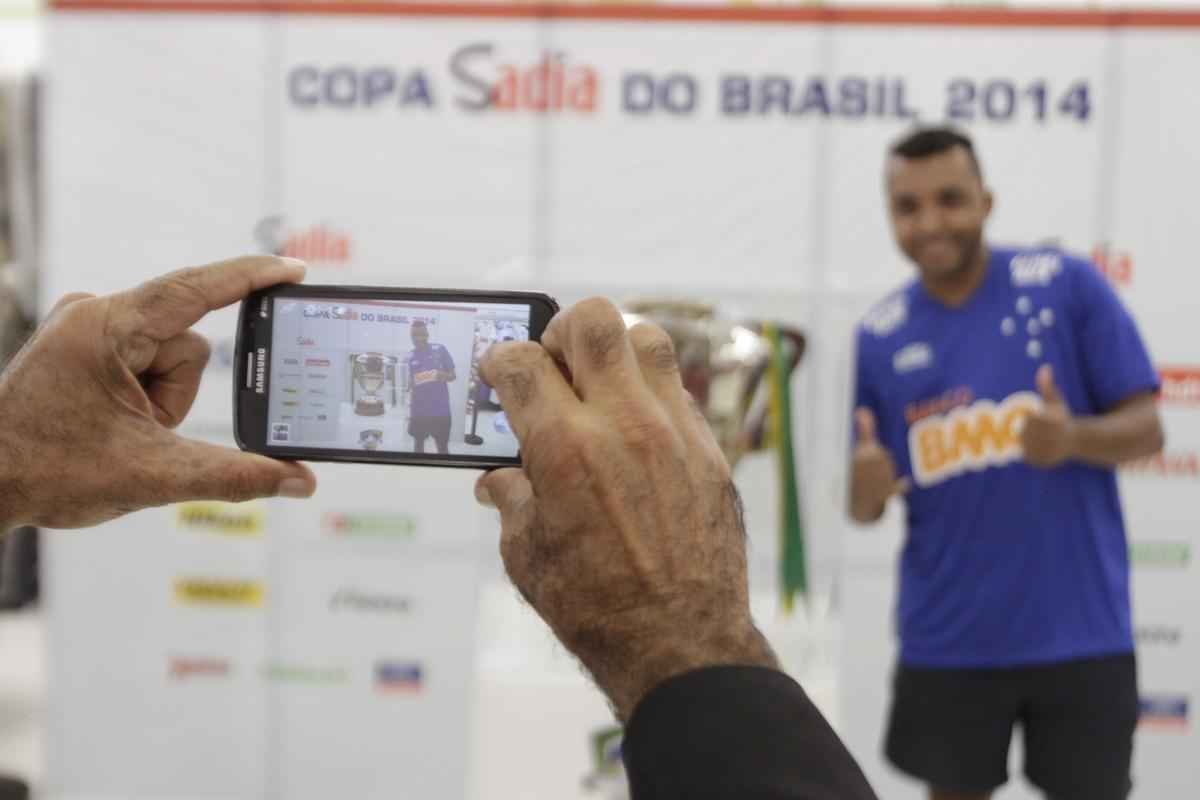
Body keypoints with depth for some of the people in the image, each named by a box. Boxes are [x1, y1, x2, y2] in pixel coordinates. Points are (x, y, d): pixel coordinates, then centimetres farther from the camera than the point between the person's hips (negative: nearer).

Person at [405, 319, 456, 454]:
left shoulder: (440, 350, -3)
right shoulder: (411, 356, 4)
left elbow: (453, 376, 1)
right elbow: (410, 382, 11)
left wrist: (444, 376, -21)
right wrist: (411, 382, -11)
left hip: (440, 408, -3)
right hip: (419, 409, 3)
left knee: (442, 446, 2)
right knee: (418, 442, 13)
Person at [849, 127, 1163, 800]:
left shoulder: (1069, 285, -6)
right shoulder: (879, 335, 0)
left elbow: (1146, 429, -4)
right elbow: (868, 503, 5)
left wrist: (1075, 438, -25)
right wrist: (867, 489, -19)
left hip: (1079, 632, -1)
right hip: (948, 639, 2)